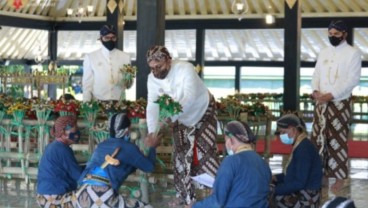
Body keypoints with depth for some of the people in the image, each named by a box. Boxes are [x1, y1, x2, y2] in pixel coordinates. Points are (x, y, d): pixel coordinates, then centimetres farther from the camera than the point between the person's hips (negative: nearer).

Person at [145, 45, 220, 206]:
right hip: (182, 119, 5)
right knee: (181, 156, 5)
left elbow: (190, 97, -42)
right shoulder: (152, 79, -17)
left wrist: (171, 117, -53)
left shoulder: (185, 69, -33)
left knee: (206, 153, -8)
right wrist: (152, 131, -36)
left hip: (203, 113, -5)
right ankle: (184, 195, 18)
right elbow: (152, 106, -22)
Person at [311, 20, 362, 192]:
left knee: (338, 141, -3)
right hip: (321, 102, 6)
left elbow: (353, 80, -13)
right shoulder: (324, 52, 12)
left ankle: (340, 177, 7)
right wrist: (315, 90, -9)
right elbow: (316, 74, 13)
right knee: (319, 139, 9)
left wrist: (331, 95, -20)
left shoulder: (353, 53, -6)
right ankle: (322, 172, 21)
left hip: (340, 103, -6)